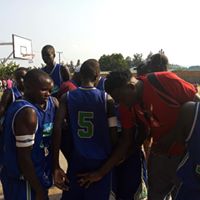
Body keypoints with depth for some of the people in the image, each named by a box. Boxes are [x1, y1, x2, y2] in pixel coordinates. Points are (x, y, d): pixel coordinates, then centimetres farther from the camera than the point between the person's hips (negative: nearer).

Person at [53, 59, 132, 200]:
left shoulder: (67, 98, -2)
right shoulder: (107, 99, -6)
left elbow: (57, 127, -14)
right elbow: (116, 137, -10)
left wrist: (56, 166, -11)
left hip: (76, 162, 2)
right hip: (101, 164, -1)